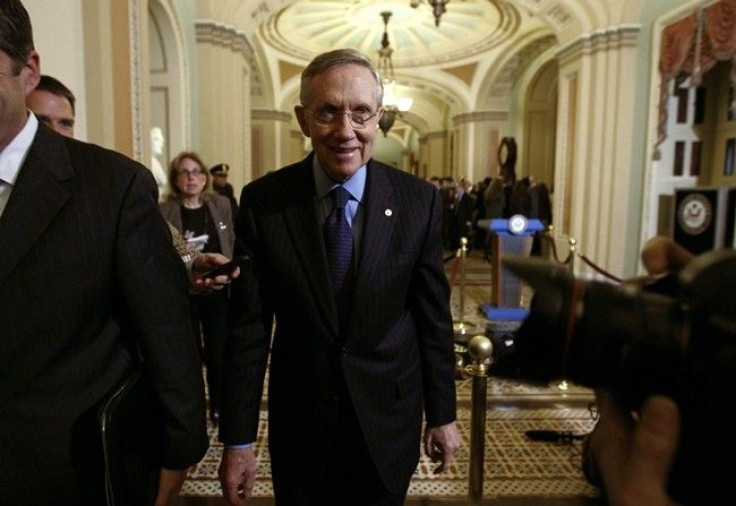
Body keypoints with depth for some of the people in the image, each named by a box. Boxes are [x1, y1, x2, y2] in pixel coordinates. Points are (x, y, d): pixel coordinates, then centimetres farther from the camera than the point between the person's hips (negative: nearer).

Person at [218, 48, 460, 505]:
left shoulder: (419, 201, -11)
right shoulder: (263, 201, -12)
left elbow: (434, 315, -3)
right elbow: (248, 326, -9)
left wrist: (443, 414, 3)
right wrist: (238, 438, -5)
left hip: (389, 418, 0)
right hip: (298, 420, 0)